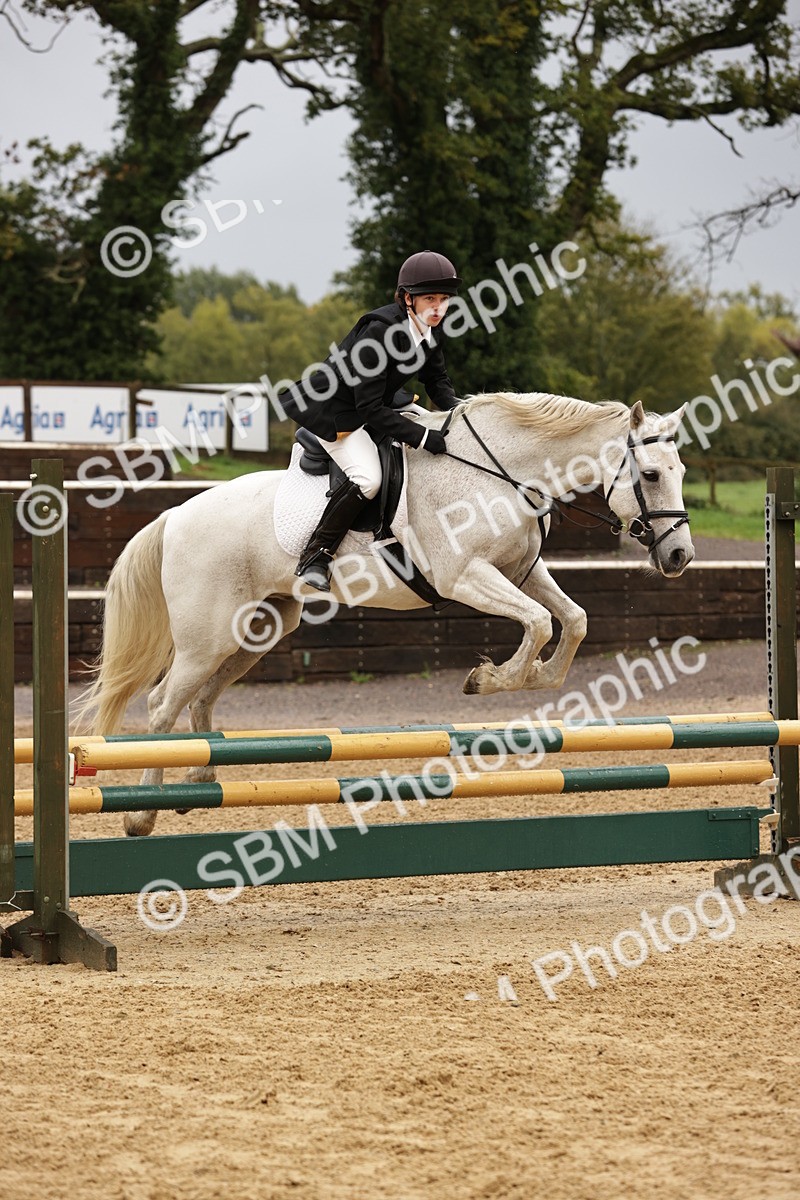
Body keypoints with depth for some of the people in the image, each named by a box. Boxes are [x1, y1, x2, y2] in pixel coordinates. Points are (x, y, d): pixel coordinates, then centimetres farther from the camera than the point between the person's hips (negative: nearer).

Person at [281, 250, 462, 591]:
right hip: (334, 412, -10)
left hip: (374, 409, 10)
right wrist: (426, 438, -35)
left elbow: (437, 381, 12)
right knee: (367, 478, -29)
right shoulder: (379, 330, -32)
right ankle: (314, 556, -18)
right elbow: (370, 409, -32)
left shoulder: (430, 330, -6)